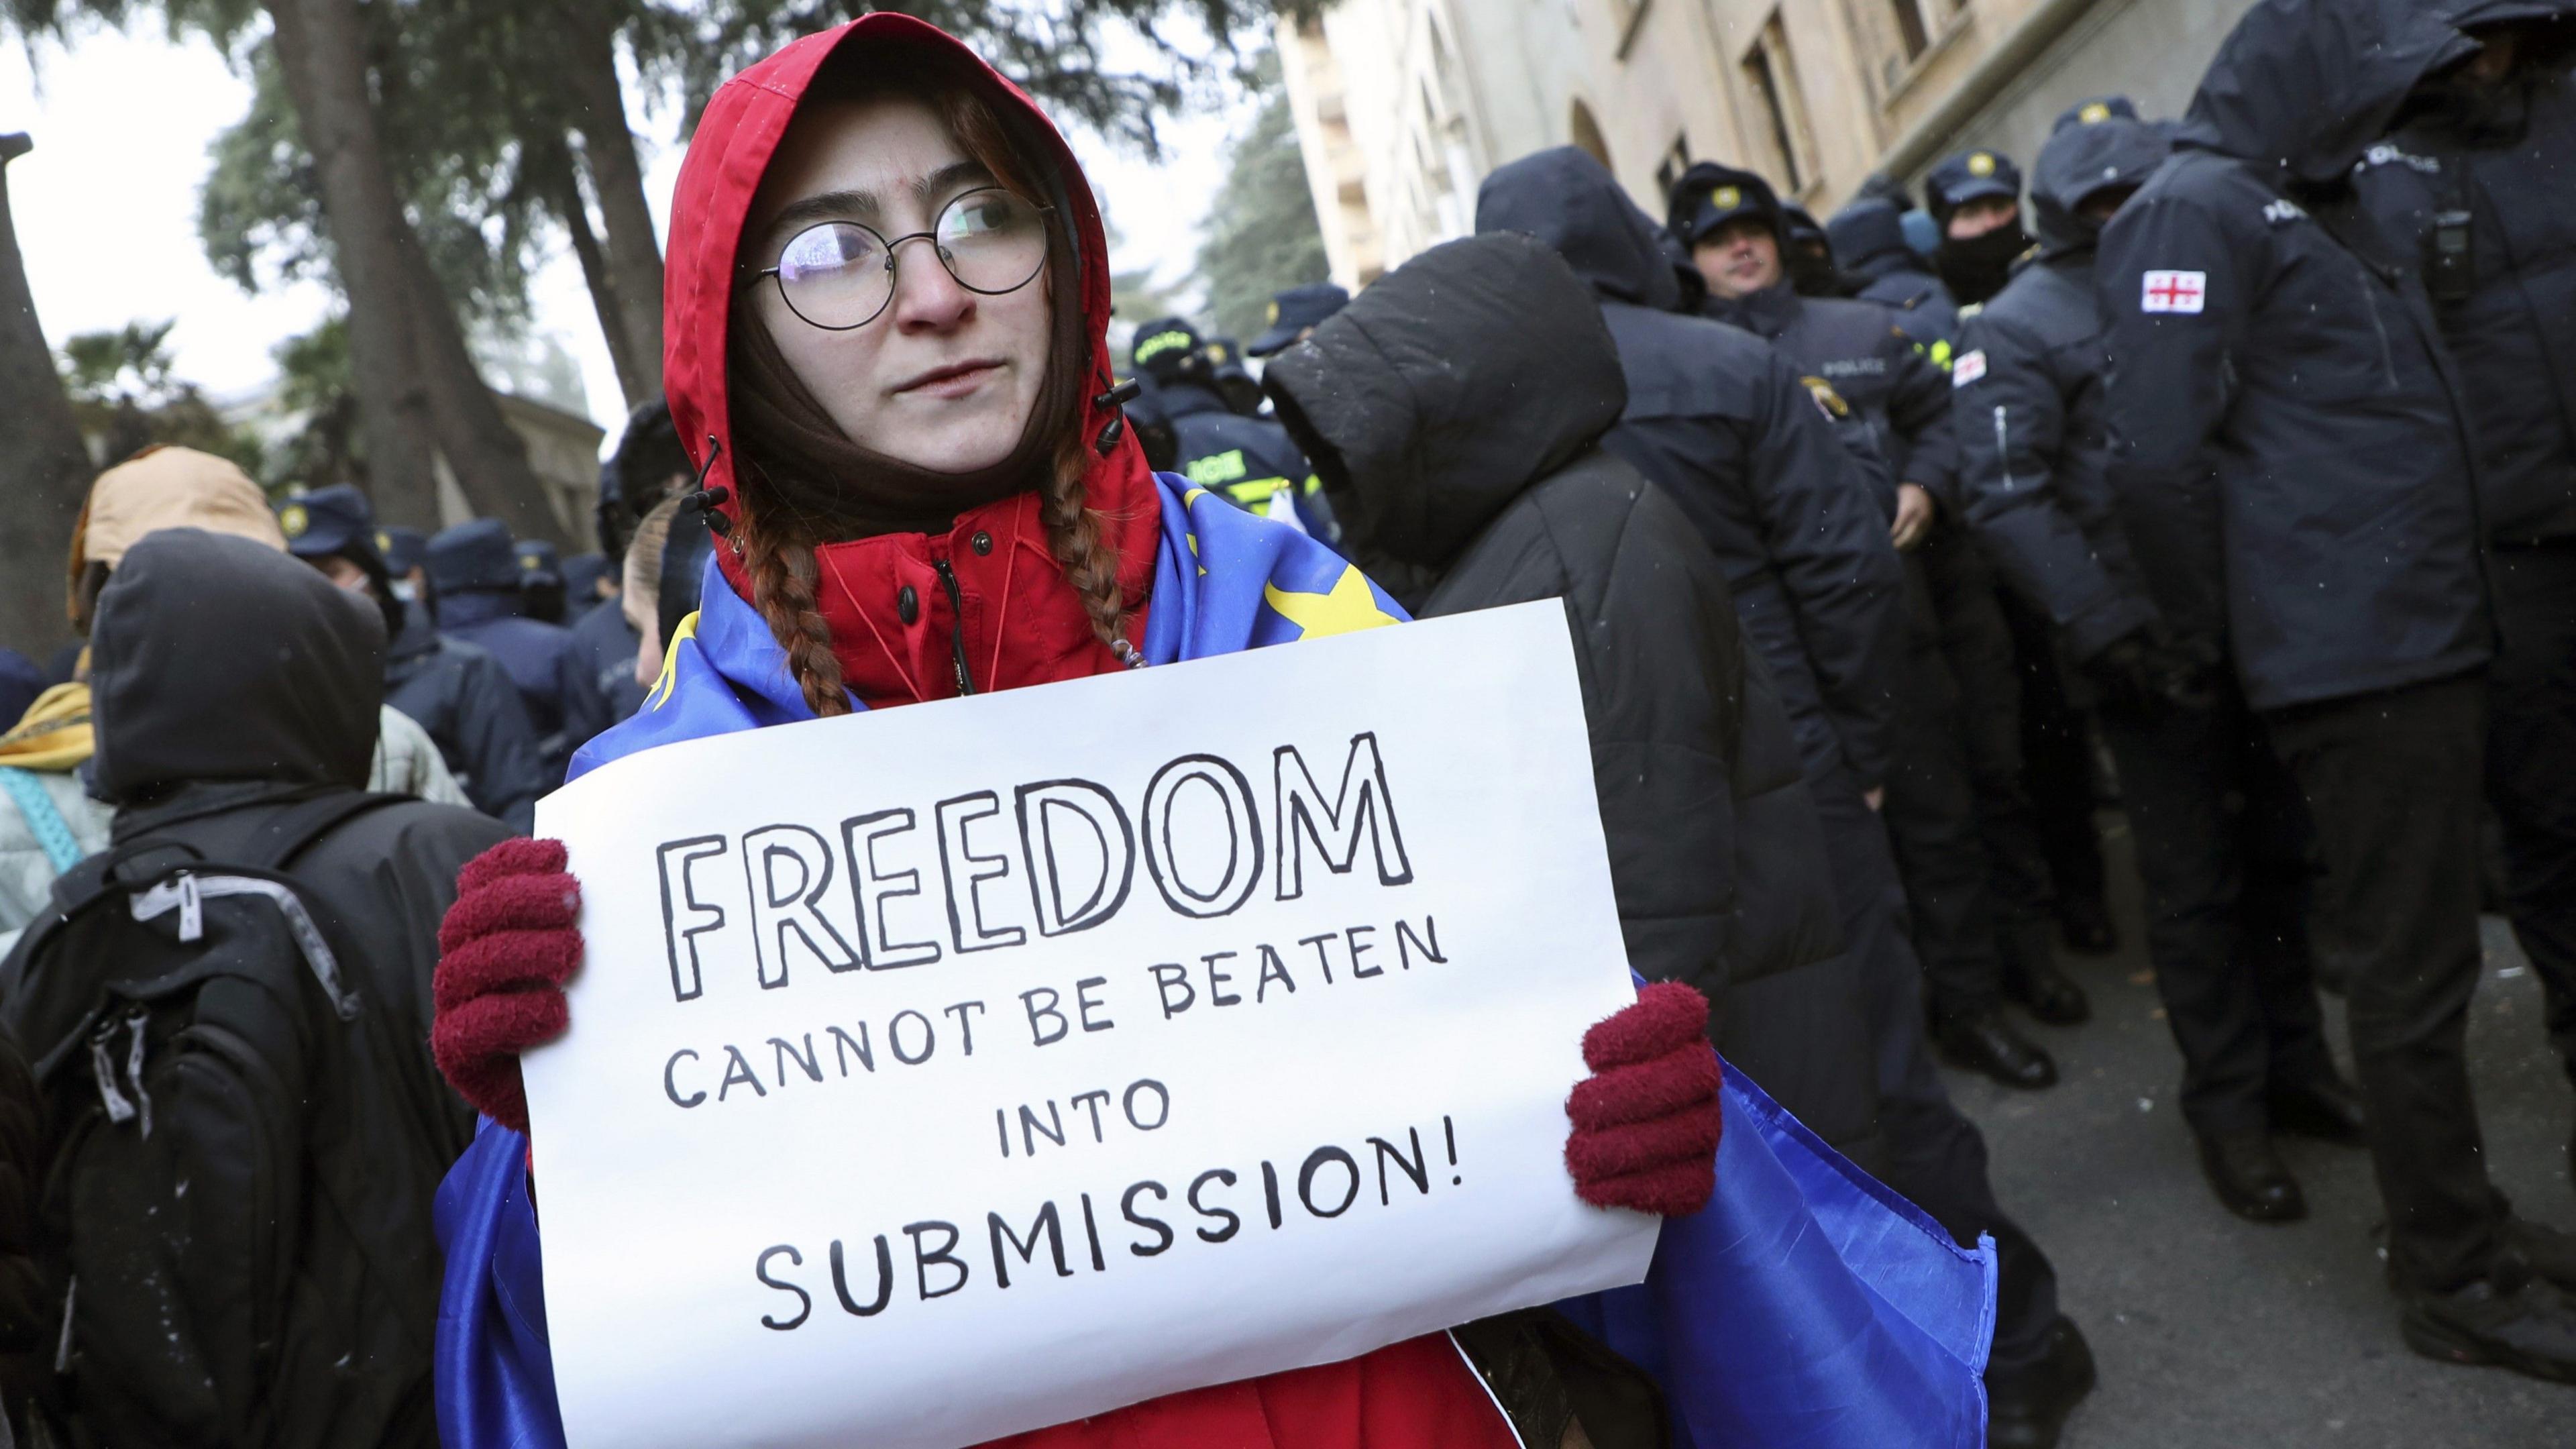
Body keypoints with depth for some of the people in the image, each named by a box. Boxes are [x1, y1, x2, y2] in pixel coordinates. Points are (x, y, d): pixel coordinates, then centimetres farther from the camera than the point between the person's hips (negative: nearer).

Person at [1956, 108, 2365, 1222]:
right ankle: (2228, 1110, 15)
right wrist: (2112, 631, -22)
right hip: (2154, 645, -5)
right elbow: (2007, 501, -16)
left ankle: (2295, 1064, 29)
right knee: (2195, 880, 2)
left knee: (2284, 848, 13)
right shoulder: (2020, 327, -6)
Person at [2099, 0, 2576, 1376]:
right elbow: (2157, 453, -18)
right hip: (2351, 652, -9)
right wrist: (2221, 632, -7)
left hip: (2423, 635, 9)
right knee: (2412, 970, -1)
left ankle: (2462, 1225, 30)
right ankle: (2457, 1278, 12)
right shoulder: (2194, 209, -10)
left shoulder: (2312, 206, 19)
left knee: (2413, 953, 17)